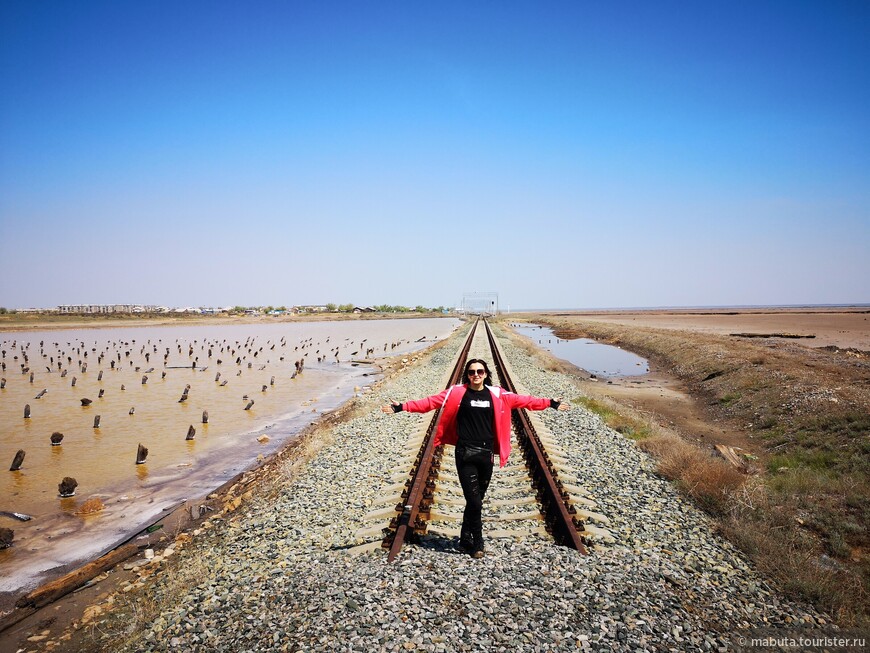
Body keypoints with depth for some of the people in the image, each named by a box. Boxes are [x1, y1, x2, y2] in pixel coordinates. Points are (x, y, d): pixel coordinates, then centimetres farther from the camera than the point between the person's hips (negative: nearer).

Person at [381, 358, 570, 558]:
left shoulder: (496, 394, 5)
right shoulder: (457, 393, -3)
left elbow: (523, 400, 12)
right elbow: (431, 402, -5)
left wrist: (550, 404, 16)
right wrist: (402, 407, -12)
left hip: (487, 455, 3)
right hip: (466, 455, -3)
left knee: (476, 501, 13)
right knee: (474, 501, -5)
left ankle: (466, 539, 30)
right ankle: (477, 543, 15)